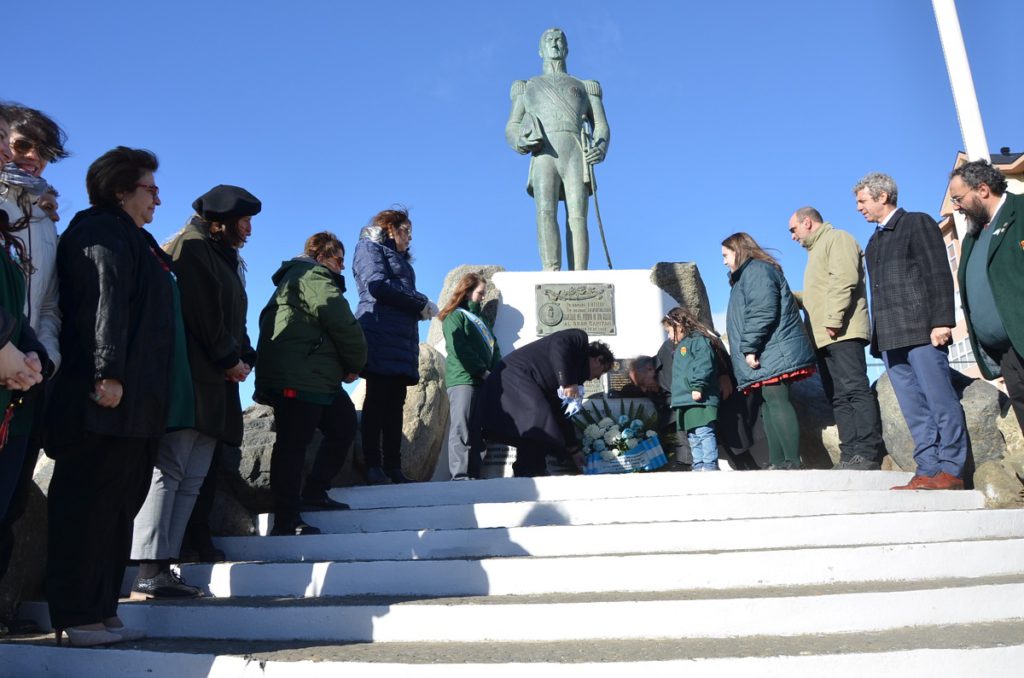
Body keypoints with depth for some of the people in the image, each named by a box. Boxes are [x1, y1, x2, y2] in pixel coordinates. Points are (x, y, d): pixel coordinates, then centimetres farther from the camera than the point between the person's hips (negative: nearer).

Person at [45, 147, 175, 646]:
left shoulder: (127, 239, 26)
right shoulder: (108, 233, -5)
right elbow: (107, 303, -18)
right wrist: (108, 373, -26)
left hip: (130, 402, 10)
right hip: (109, 399, -10)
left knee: (116, 505, 11)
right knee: (92, 502, -6)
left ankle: (99, 610, 17)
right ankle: (78, 615, 0)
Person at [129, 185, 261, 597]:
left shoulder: (224, 259, 28)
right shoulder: (192, 246, 0)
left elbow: (232, 321, 23)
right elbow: (202, 312, -12)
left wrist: (245, 357, 6)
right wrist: (229, 360, -7)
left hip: (215, 383, 9)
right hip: (189, 378, -9)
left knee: (191, 480, 3)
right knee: (169, 472, -13)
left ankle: (161, 570, 3)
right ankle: (149, 572, -14)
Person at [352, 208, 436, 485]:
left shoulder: (400, 258, 31)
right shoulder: (370, 247, 5)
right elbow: (378, 284, -12)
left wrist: (421, 307, 0)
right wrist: (421, 303, -7)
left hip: (403, 338, 8)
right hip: (380, 335, -8)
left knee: (395, 404, 2)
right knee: (377, 400, -10)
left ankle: (393, 468, 2)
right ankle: (373, 467, -10)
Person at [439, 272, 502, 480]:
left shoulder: (481, 320, 26)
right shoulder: (455, 316, 3)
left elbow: (494, 348, 18)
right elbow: (458, 348, -11)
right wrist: (483, 371, -12)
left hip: (483, 382, 7)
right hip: (462, 380, -7)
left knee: (478, 432, 3)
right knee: (462, 430, -11)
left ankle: (474, 476, 3)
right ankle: (460, 476, -14)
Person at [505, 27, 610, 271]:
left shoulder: (585, 87, 29)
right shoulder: (528, 87, 30)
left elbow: (602, 127, 18)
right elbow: (511, 128, 19)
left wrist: (600, 148, -8)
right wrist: (520, 141, -8)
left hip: (576, 158, 1)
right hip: (544, 159, 0)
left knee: (577, 219, -18)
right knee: (545, 212, -27)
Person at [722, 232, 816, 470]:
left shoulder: (757, 270, -6)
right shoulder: (748, 274, 28)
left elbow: (762, 312, -20)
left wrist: (749, 348, -21)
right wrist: (750, 349, 22)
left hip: (773, 354, -11)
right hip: (768, 359, 11)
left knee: (777, 402, -14)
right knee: (770, 405, 7)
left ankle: (792, 463, -17)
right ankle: (778, 463, 8)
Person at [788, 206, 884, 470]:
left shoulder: (837, 238, 2)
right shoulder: (816, 250, 30)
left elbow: (844, 279, -13)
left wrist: (833, 320, -20)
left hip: (842, 333, -10)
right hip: (824, 338, 10)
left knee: (855, 390, -13)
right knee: (839, 397, 3)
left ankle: (869, 453, -15)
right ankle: (850, 455, 2)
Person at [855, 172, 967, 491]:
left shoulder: (918, 223, 3)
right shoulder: (874, 241, 23)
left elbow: (939, 273, -6)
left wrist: (941, 321, -15)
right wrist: (878, 335, 12)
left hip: (921, 331, -7)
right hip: (890, 337, 7)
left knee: (941, 402, -4)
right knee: (915, 410, 4)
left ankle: (951, 470, 0)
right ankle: (928, 471, 5)